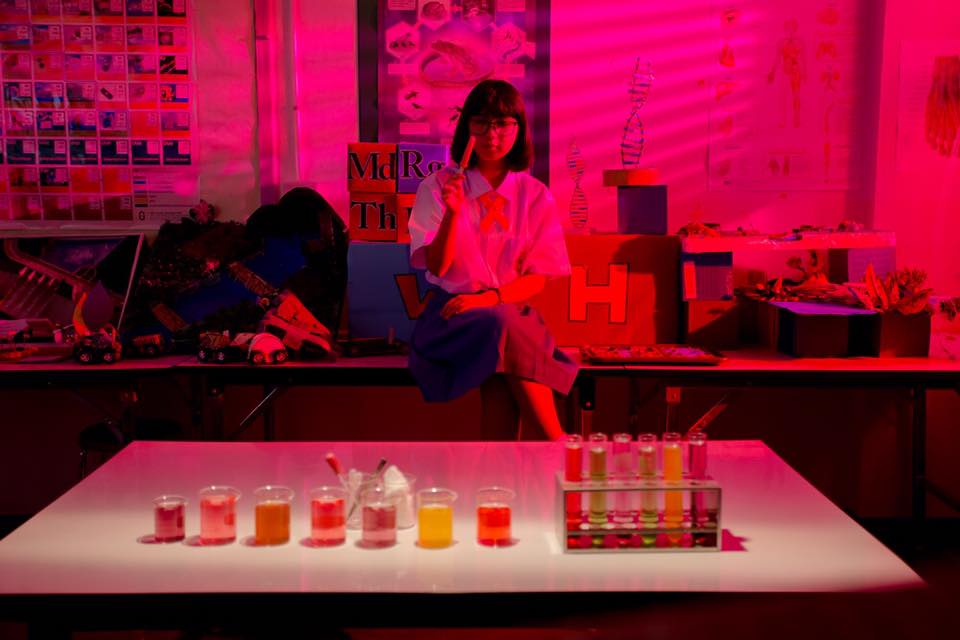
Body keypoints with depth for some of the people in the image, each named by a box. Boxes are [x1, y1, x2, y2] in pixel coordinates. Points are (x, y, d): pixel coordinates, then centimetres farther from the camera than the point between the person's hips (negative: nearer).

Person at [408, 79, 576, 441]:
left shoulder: (534, 195, 9)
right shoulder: (437, 188, 5)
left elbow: (537, 278, 3)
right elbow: (436, 266, -3)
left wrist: (490, 296, -16)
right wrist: (452, 213, -19)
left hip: (512, 309, 1)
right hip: (452, 310, -1)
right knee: (500, 327, -35)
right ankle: (560, 447, -30)